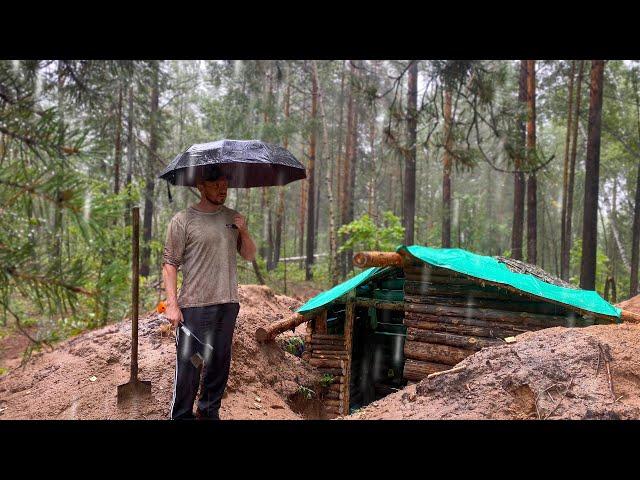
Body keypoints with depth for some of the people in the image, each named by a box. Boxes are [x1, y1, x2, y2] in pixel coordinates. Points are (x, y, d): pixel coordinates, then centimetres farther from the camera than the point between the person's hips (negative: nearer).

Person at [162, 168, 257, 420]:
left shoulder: (233, 218, 12)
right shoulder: (183, 220, -4)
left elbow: (250, 256, 14)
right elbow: (169, 264, -5)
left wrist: (244, 232, -5)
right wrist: (172, 304, -13)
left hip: (228, 304, 5)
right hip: (194, 305, -5)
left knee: (220, 363, 13)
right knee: (188, 364, -3)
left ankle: (209, 411, 29)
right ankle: (181, 415, 12)